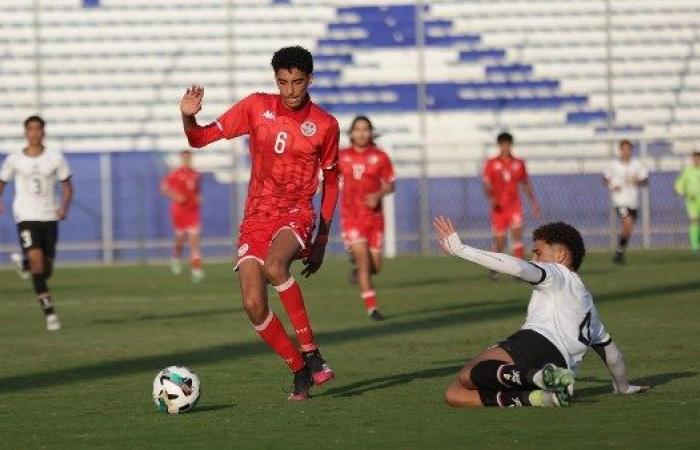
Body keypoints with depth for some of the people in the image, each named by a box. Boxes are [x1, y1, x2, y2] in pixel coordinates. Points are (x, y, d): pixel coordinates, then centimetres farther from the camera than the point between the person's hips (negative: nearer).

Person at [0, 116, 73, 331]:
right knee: (37, 262, -20)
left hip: (49, 217, 2)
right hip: (26, 218, -2)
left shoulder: (55, 158, 1)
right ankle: (49, 312, -13)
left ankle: (24, 264, 42)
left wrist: (64, 206, -9)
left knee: (46, 269, 6)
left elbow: (66, 185, 8)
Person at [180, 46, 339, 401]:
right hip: (256, 218, 3)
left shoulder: (325, 125, 0)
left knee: (274, 265, -35)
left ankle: (311, 353, -28)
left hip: (296, 215, -3)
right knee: (254, 305, -11)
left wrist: (322, 239, 8)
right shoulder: (257, 107, 2)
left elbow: (331, 181, 11)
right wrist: (188, 117, -18)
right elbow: (201, 138, 5)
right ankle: (300, 371, 8)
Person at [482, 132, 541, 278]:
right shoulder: (491, 164, 1)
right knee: (499, 241, 3)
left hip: (514, 205, 1)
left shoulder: (519, 163, 7)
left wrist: (534, 202, 12)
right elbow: (487, 185, -4)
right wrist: (491, 199, -22)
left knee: (517, 233, -17)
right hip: (499, 207, -1)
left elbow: (526, 184, 15)